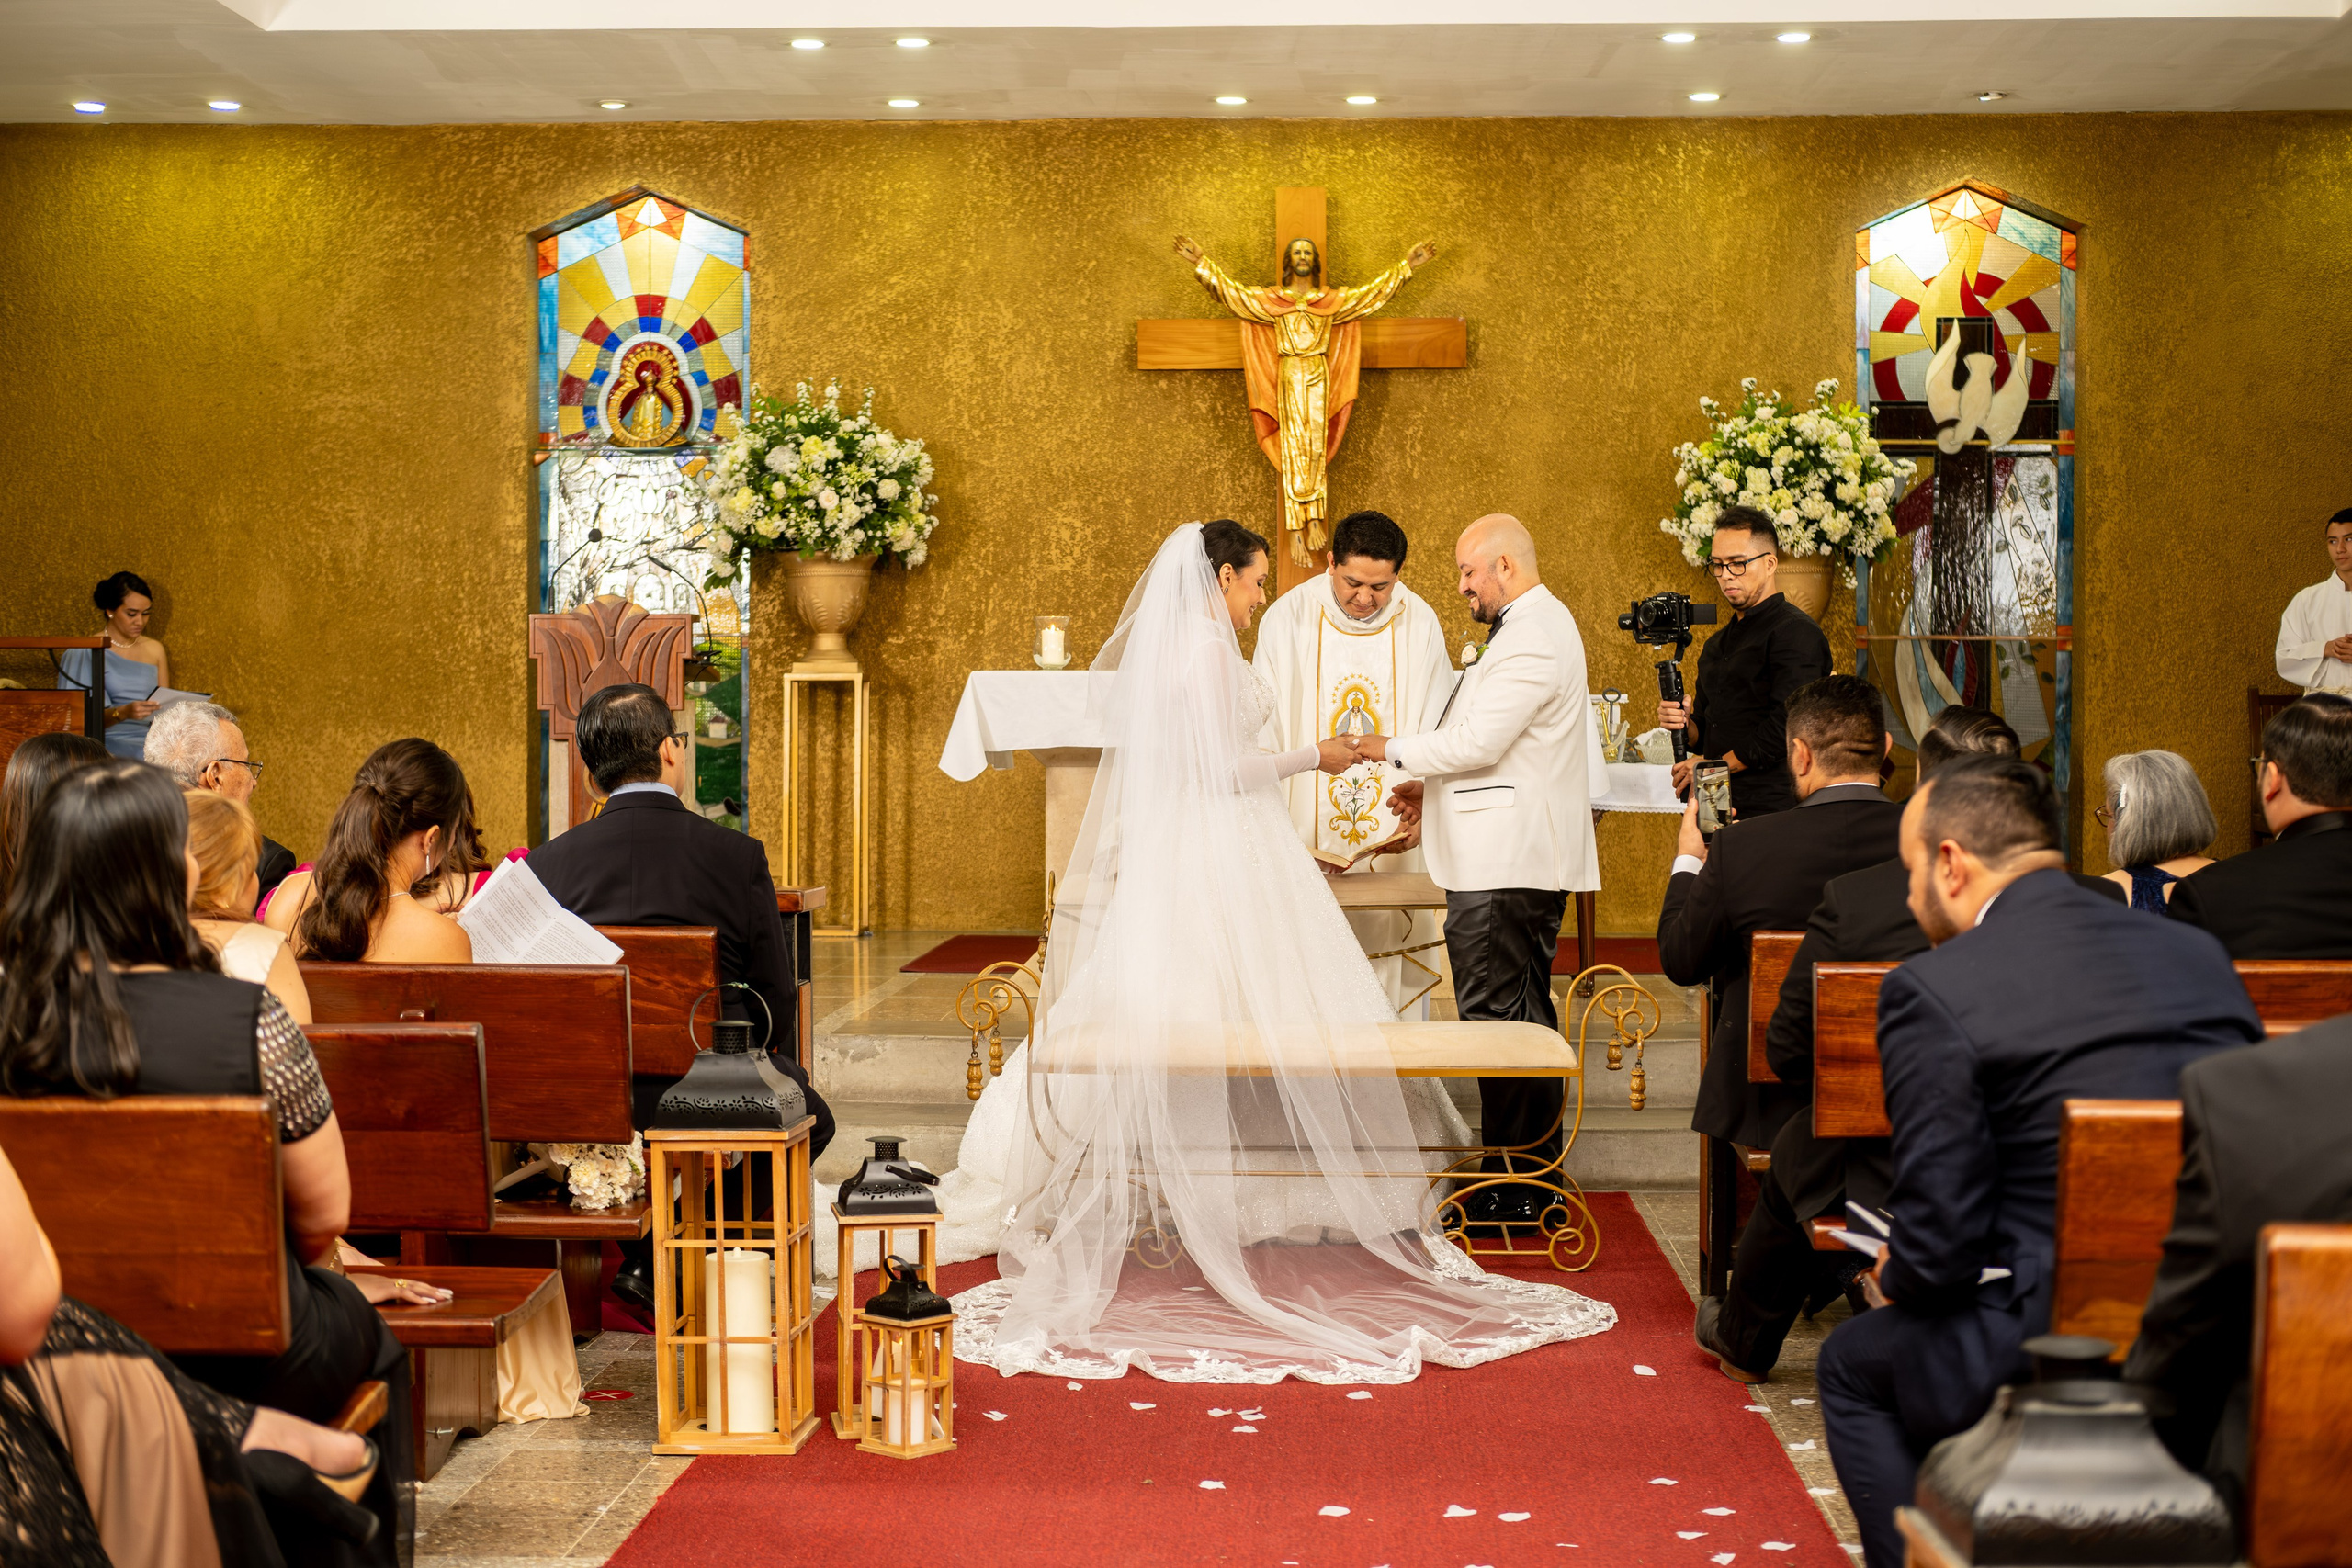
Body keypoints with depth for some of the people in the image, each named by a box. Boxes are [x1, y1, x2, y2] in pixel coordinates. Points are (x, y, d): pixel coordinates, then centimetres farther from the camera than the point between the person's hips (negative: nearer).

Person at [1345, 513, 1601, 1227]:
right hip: (1514, 856, 11)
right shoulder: (1538, 626, 20)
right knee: (1521, 1015, 14)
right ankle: (1530, 1177, 22)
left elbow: (1478, 742, -21)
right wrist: (1430, 786, 17)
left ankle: (1517, 1190, -4)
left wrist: (1394, 750, -7)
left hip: (1507, 867, -11)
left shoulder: (1531, 638, -15)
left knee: (1501, 1018, -8)